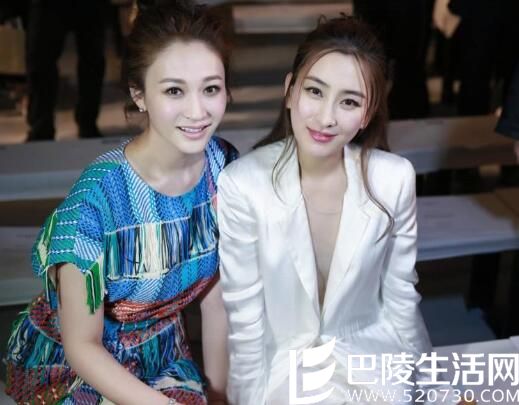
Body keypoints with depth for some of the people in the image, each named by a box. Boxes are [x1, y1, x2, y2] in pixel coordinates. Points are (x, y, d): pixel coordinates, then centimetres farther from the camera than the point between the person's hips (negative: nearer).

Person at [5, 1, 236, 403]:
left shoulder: (225, 167, -14)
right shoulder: (97, 197, -29)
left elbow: (215, 297, -3)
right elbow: (82, 346, -19)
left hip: (162, 354, 4)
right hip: (74, 367, -4)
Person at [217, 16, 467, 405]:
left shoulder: (395, 178, -14)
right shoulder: (241, 184, -21)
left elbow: (401, 297, 0)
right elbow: (245, 319, -11)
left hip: (368, 354, 3)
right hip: (283, 362, -2)